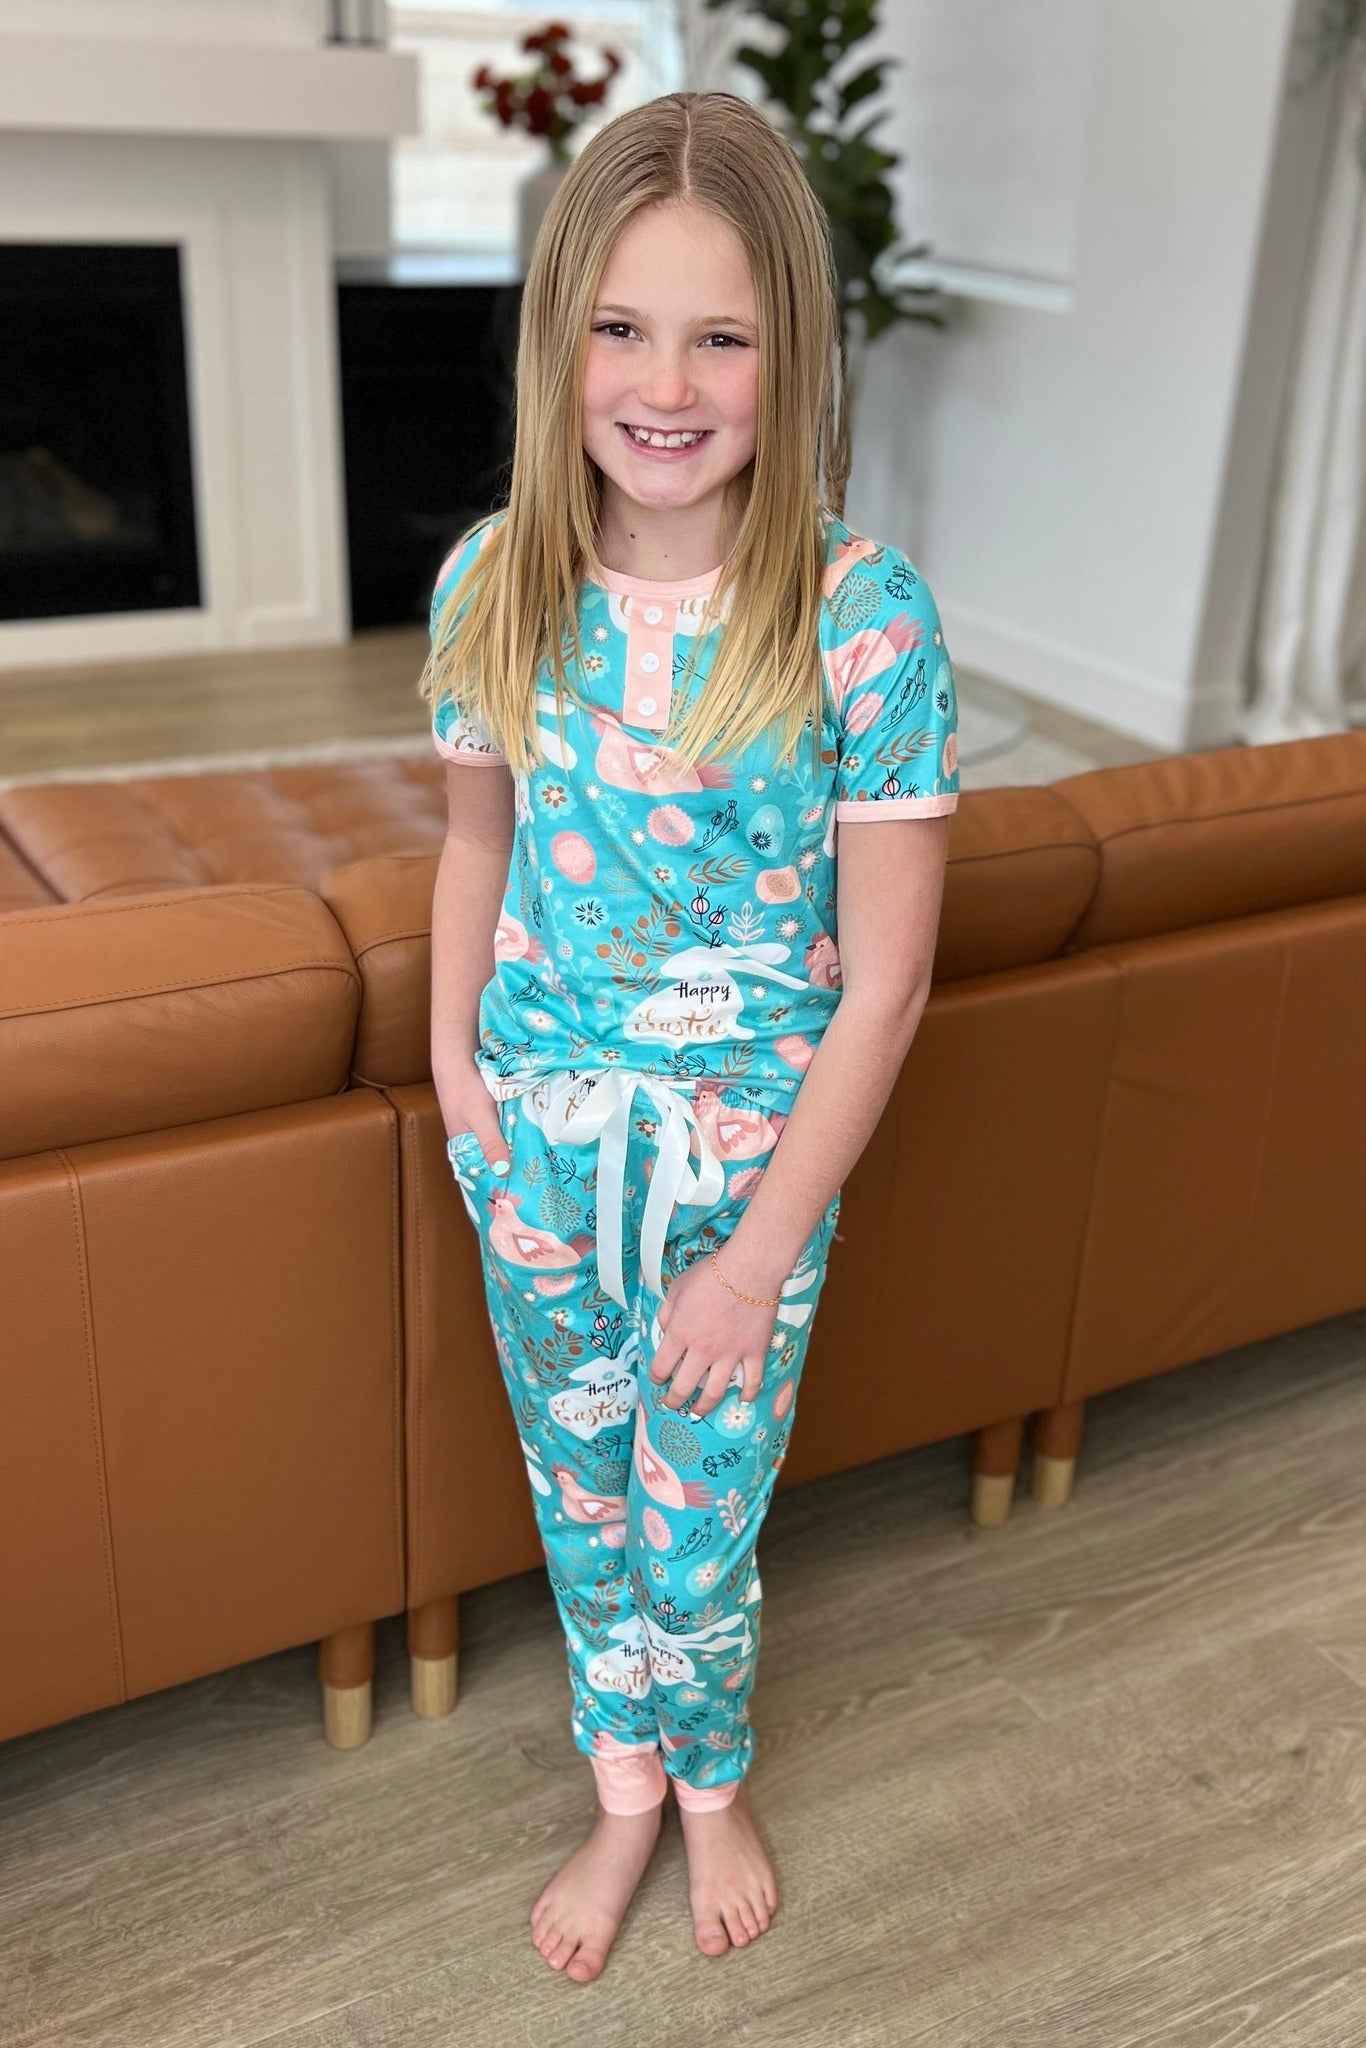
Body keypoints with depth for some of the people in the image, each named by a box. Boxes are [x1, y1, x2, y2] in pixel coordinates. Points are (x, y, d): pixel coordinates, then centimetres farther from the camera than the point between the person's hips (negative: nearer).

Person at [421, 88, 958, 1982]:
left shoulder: (864, 614, -19)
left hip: (748, 1150, -3)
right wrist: (455, 1056, -3)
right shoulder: (494, 583, -8)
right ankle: (630, 1794, 48)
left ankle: (710, 1778, 48)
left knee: (698, 1526, 14)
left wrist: (760, 1250, -13)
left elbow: (882, 980, -16)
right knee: (579, 1492, 20)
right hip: (539, 1132, 3)